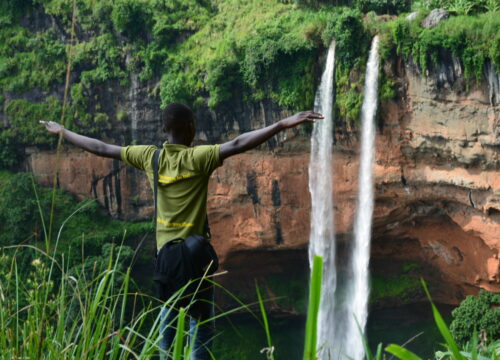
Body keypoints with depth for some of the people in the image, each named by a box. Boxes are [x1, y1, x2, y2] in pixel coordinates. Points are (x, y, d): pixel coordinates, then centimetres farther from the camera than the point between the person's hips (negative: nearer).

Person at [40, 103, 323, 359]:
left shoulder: (150, 157, -1)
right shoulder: (197, 158, -16)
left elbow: (102, 148, 8)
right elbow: (238, 145, -28)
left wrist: (63, 132, 21)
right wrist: (283, 124, -34)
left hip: (165, 248, 6)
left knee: (169, 313, 20)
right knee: (202, 322, 1)